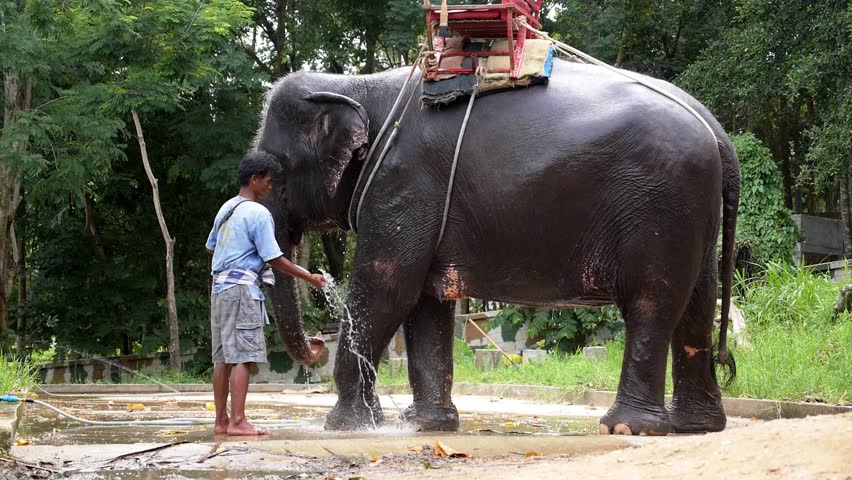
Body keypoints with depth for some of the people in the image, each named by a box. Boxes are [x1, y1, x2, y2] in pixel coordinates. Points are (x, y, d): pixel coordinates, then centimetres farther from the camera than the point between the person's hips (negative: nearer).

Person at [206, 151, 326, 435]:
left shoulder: (226, 208, 15)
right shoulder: (258, 214, -10)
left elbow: (211, 247, 25)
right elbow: (274, 259, -11)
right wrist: (309, 278, -3)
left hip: (219, 287, 9)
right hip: (242, 287, -9)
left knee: (223, 357, 8)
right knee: (243, 356, -11)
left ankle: (222, 420, 10)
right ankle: (238, 422, -15)